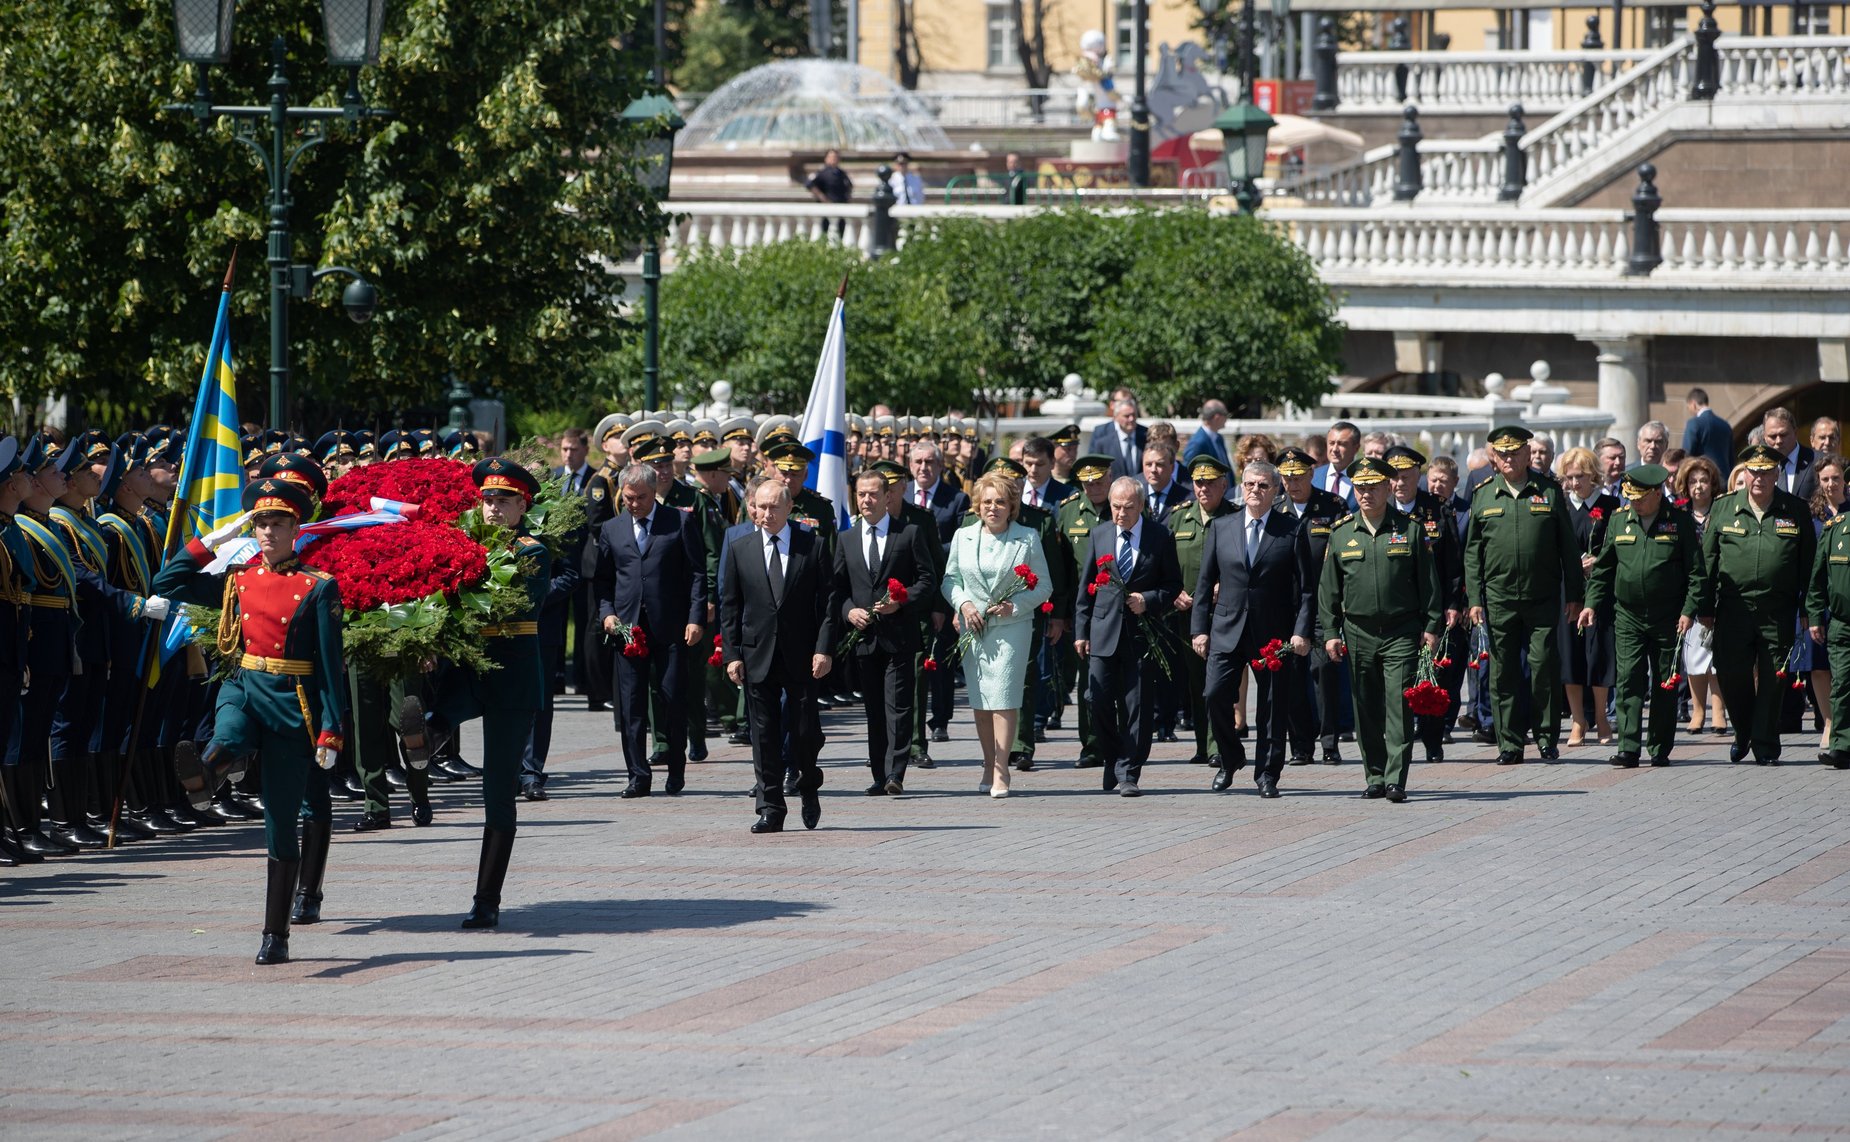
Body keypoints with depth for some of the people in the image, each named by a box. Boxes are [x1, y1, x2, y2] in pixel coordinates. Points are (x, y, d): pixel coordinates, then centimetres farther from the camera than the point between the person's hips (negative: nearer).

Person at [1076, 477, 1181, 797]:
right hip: (1104, 631, 2)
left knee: (1136, 706, -3)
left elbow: (1173, 584, 6)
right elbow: (1085, 587, 10)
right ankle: (1113, 759, 19)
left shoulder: (1160, 537, 1)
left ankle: (1128, 773, 2)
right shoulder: (1099, 535, 8)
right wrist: (1080, 630, 5)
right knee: (1100, 701, -3)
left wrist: (1148, 600, -12)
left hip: (1142, 633, -2)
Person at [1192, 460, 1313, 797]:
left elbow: (1305, 588, -1)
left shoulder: (1293, 532, 2)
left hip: (1273, 635, -2)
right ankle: (1231, 760, 14)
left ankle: (1267, 775, 11)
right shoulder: (1221, 528, 8)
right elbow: (1205, 582, 10)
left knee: (1272, 705, 1)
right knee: (1216, 695, -8)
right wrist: (1200, 628, 3)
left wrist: (1302, 631, -10)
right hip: (1227, 630, 2)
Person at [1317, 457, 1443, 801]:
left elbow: (1428, 580, 4)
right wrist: (1330, 631, 4)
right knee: (1366, 709, 5)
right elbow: (1328, 588, 10)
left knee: (1399, 707, -9)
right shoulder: (1341, 534, 8)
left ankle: (1395, 780, -9)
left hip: (1402, 633, -2)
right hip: (1358, 633, 2)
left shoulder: (1410, 529, 2)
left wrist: (1432, 627, -1)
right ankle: (1374, 777, 15)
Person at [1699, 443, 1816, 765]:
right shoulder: (1724, 509, 7)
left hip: (1778, 614, -1)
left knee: (1772, 681, 0)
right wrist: (1705, 609, 3)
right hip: (1733, 609, 1)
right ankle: (1743, 734, 25)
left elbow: (1808, 565, 7)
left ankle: (1765, 747, 9)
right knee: (1730, 677, 2)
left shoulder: (1796, 511, 5)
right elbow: (1708, 560, 8)